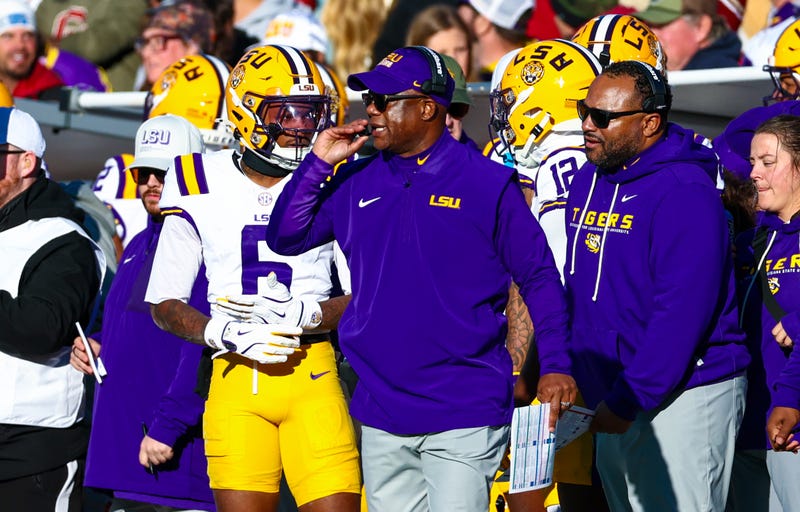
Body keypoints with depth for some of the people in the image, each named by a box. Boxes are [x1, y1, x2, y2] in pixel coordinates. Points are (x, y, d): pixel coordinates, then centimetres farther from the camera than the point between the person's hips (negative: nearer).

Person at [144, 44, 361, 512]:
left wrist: (304, 314, -15)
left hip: (313, 373, 0)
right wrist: (225, 334, -11)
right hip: (236, 381, 0)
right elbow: (165, 304, 7)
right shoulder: (202, 189, 5)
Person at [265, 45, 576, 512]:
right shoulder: (357, 183, 8)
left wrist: (555, 365, -10)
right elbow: (286, 238, 9)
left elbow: (539, 276, -1)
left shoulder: (488, 183, -4)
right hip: (381, 415, 5)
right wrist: (319, 164, 0)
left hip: (464, 417, -5)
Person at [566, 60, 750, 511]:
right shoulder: (587, 182, 10)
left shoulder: (684, 191, -17)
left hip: (684, 397, -8)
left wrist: (627, 400, -22)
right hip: (614, 397, 8)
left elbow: (682, 310, -22)